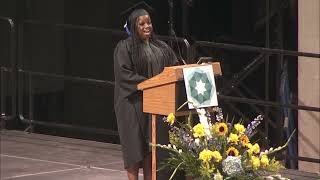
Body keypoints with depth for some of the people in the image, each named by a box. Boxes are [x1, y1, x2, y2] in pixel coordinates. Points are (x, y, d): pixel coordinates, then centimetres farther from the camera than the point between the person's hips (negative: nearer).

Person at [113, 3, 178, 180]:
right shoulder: (125, 47, -4)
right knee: (136, 146, -5)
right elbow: (124, 74, -13)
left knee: (152, 146, 2)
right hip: (133, 103, -5)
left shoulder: (161, 47, 14)